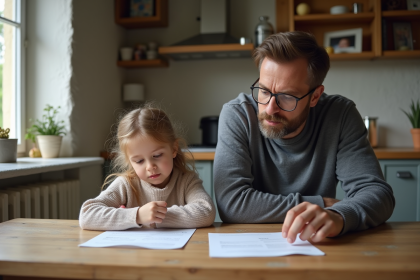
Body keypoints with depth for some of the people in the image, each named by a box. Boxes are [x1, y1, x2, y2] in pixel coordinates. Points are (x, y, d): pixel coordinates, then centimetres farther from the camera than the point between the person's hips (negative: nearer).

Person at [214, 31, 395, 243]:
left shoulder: (340, 115, -10)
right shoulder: (236, 115, -14)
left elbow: (378, 193, -13)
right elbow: (231, 202, -22)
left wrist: (338, 216, -35)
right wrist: (321, 203, -18)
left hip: (320, 248, 2)